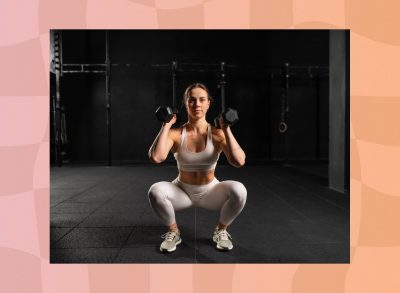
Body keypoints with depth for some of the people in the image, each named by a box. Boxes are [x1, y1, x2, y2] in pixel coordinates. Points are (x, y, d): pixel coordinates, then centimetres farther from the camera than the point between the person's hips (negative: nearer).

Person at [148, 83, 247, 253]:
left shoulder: (217, 134, -13)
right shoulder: (176, 134, -13)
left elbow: (239, 161, -30)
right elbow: (156, 157, -33)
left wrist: (226, 130, -28)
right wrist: (166, 125, -26)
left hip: (210, 192, 0)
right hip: (182, 191, 0)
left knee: (239, 190, -30)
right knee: (155, 191, -32)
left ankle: (221, 231, 0)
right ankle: (173, 232, -2)